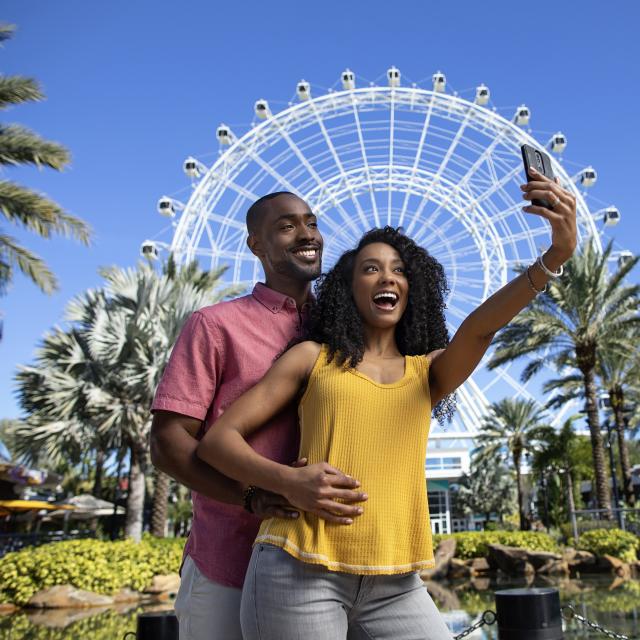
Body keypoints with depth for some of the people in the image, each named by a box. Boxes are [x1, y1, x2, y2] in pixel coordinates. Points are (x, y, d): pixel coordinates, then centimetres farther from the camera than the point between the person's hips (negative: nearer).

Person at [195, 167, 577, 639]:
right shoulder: (313, 357, 7)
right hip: (300, 573, -2)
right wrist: (288, 482, -14)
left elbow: (480, 328, -10)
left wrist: (558, 253, -25)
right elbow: (219, 440, 4)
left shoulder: (429, 371, 11)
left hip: (394, 587, 2)